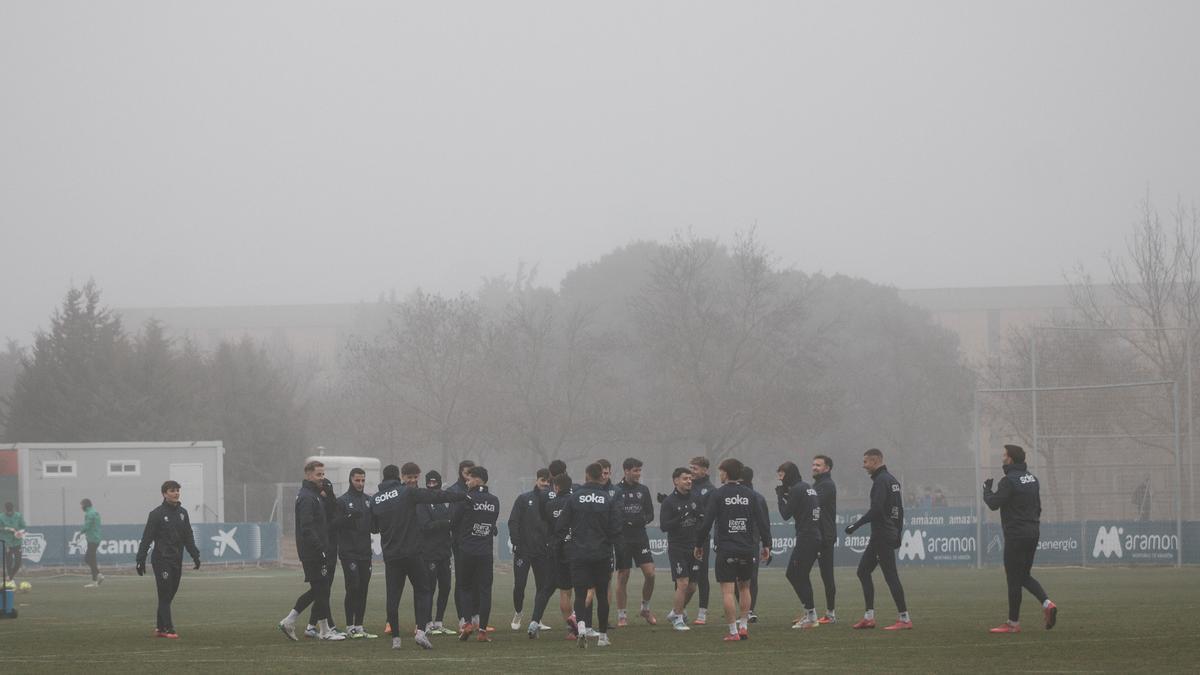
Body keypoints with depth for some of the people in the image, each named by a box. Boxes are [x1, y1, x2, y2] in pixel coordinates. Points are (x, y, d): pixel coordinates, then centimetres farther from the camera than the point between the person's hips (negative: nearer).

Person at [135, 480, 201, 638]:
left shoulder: (182, 513, 12)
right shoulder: (157, 514, -6)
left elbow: (188, 537, 19)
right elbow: (147, 538, -8)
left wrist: (195, 556, 12)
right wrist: (141, 560, -12)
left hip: (177, 560, 6)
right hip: (162, 560, -6)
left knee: (170, 595, 9)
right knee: (165, 596, -8)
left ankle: (160, 627, 16)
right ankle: (167, 629, -10)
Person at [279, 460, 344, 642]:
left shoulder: (314, 495, 18)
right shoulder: (306, 497, -14)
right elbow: (307, 528, -22)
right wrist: (321, 549, -24)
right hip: (314, 553, -10)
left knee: (318, 590, 13)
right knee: (321, 590, -3)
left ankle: (289, 621, 15)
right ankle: (324, 630, 4)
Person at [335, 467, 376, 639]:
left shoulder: (369, 501, 14)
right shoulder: (342, 501, -1)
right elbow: (336, 525, -7)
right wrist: (349, 517, -24)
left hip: (365, 552, 5)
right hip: (349, 552, -5)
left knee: (363, 589, 5)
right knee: (353, 588, -10)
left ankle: (359, 626, 9)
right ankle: (350, 627, -5)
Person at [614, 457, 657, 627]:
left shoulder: (643, 490, 9)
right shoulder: (616, 491, -3)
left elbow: (650, 514, 11)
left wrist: (642, 520, -9)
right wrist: (625, 521, -19)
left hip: (640, 538, 3)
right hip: (623, 538, -3)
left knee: (650, 573, -5)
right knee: (622, 576, 0)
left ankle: (645, 608, 14)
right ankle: (621, 615, 7)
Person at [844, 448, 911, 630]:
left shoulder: (881, 481, -14)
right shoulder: (892, 480, 17)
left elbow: (875, 509, -23)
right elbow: (899, 510, 20)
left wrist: (856, 525, -17)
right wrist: (898, 534, 23)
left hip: (882, 536, -11)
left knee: (891, 575, -8)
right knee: (863, 571, 13)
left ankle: (904, 619, -7)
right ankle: (869, 617, 11)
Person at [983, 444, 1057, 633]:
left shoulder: (1009, 481, -15)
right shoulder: (1031, 479, 12)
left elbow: (993, 503, -18)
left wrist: (987, 489, 1)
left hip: (1016, 535, -8)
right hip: (1033, 533, 8)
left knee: (1014, 578, -1)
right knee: (1024, 575, 17)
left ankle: (1013, 622, 3)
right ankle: (1047, 603, -3)